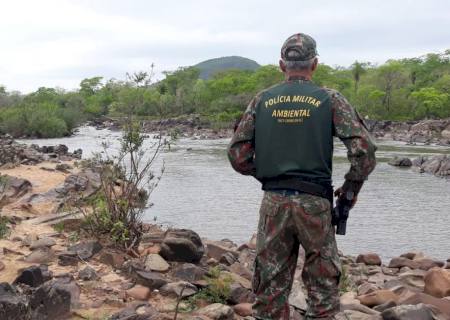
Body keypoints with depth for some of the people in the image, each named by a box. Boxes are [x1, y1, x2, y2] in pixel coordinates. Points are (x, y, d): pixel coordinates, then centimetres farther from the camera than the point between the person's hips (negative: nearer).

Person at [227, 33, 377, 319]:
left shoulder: (262, 101, 5)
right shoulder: (330, 100, 0)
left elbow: (238, 155, 4)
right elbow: (364, 149, -8)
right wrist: (351, 188, 5)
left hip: (273, 202, 2)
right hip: (314, 202, -2)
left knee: (271, 287, 11)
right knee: (323, 286, 10)